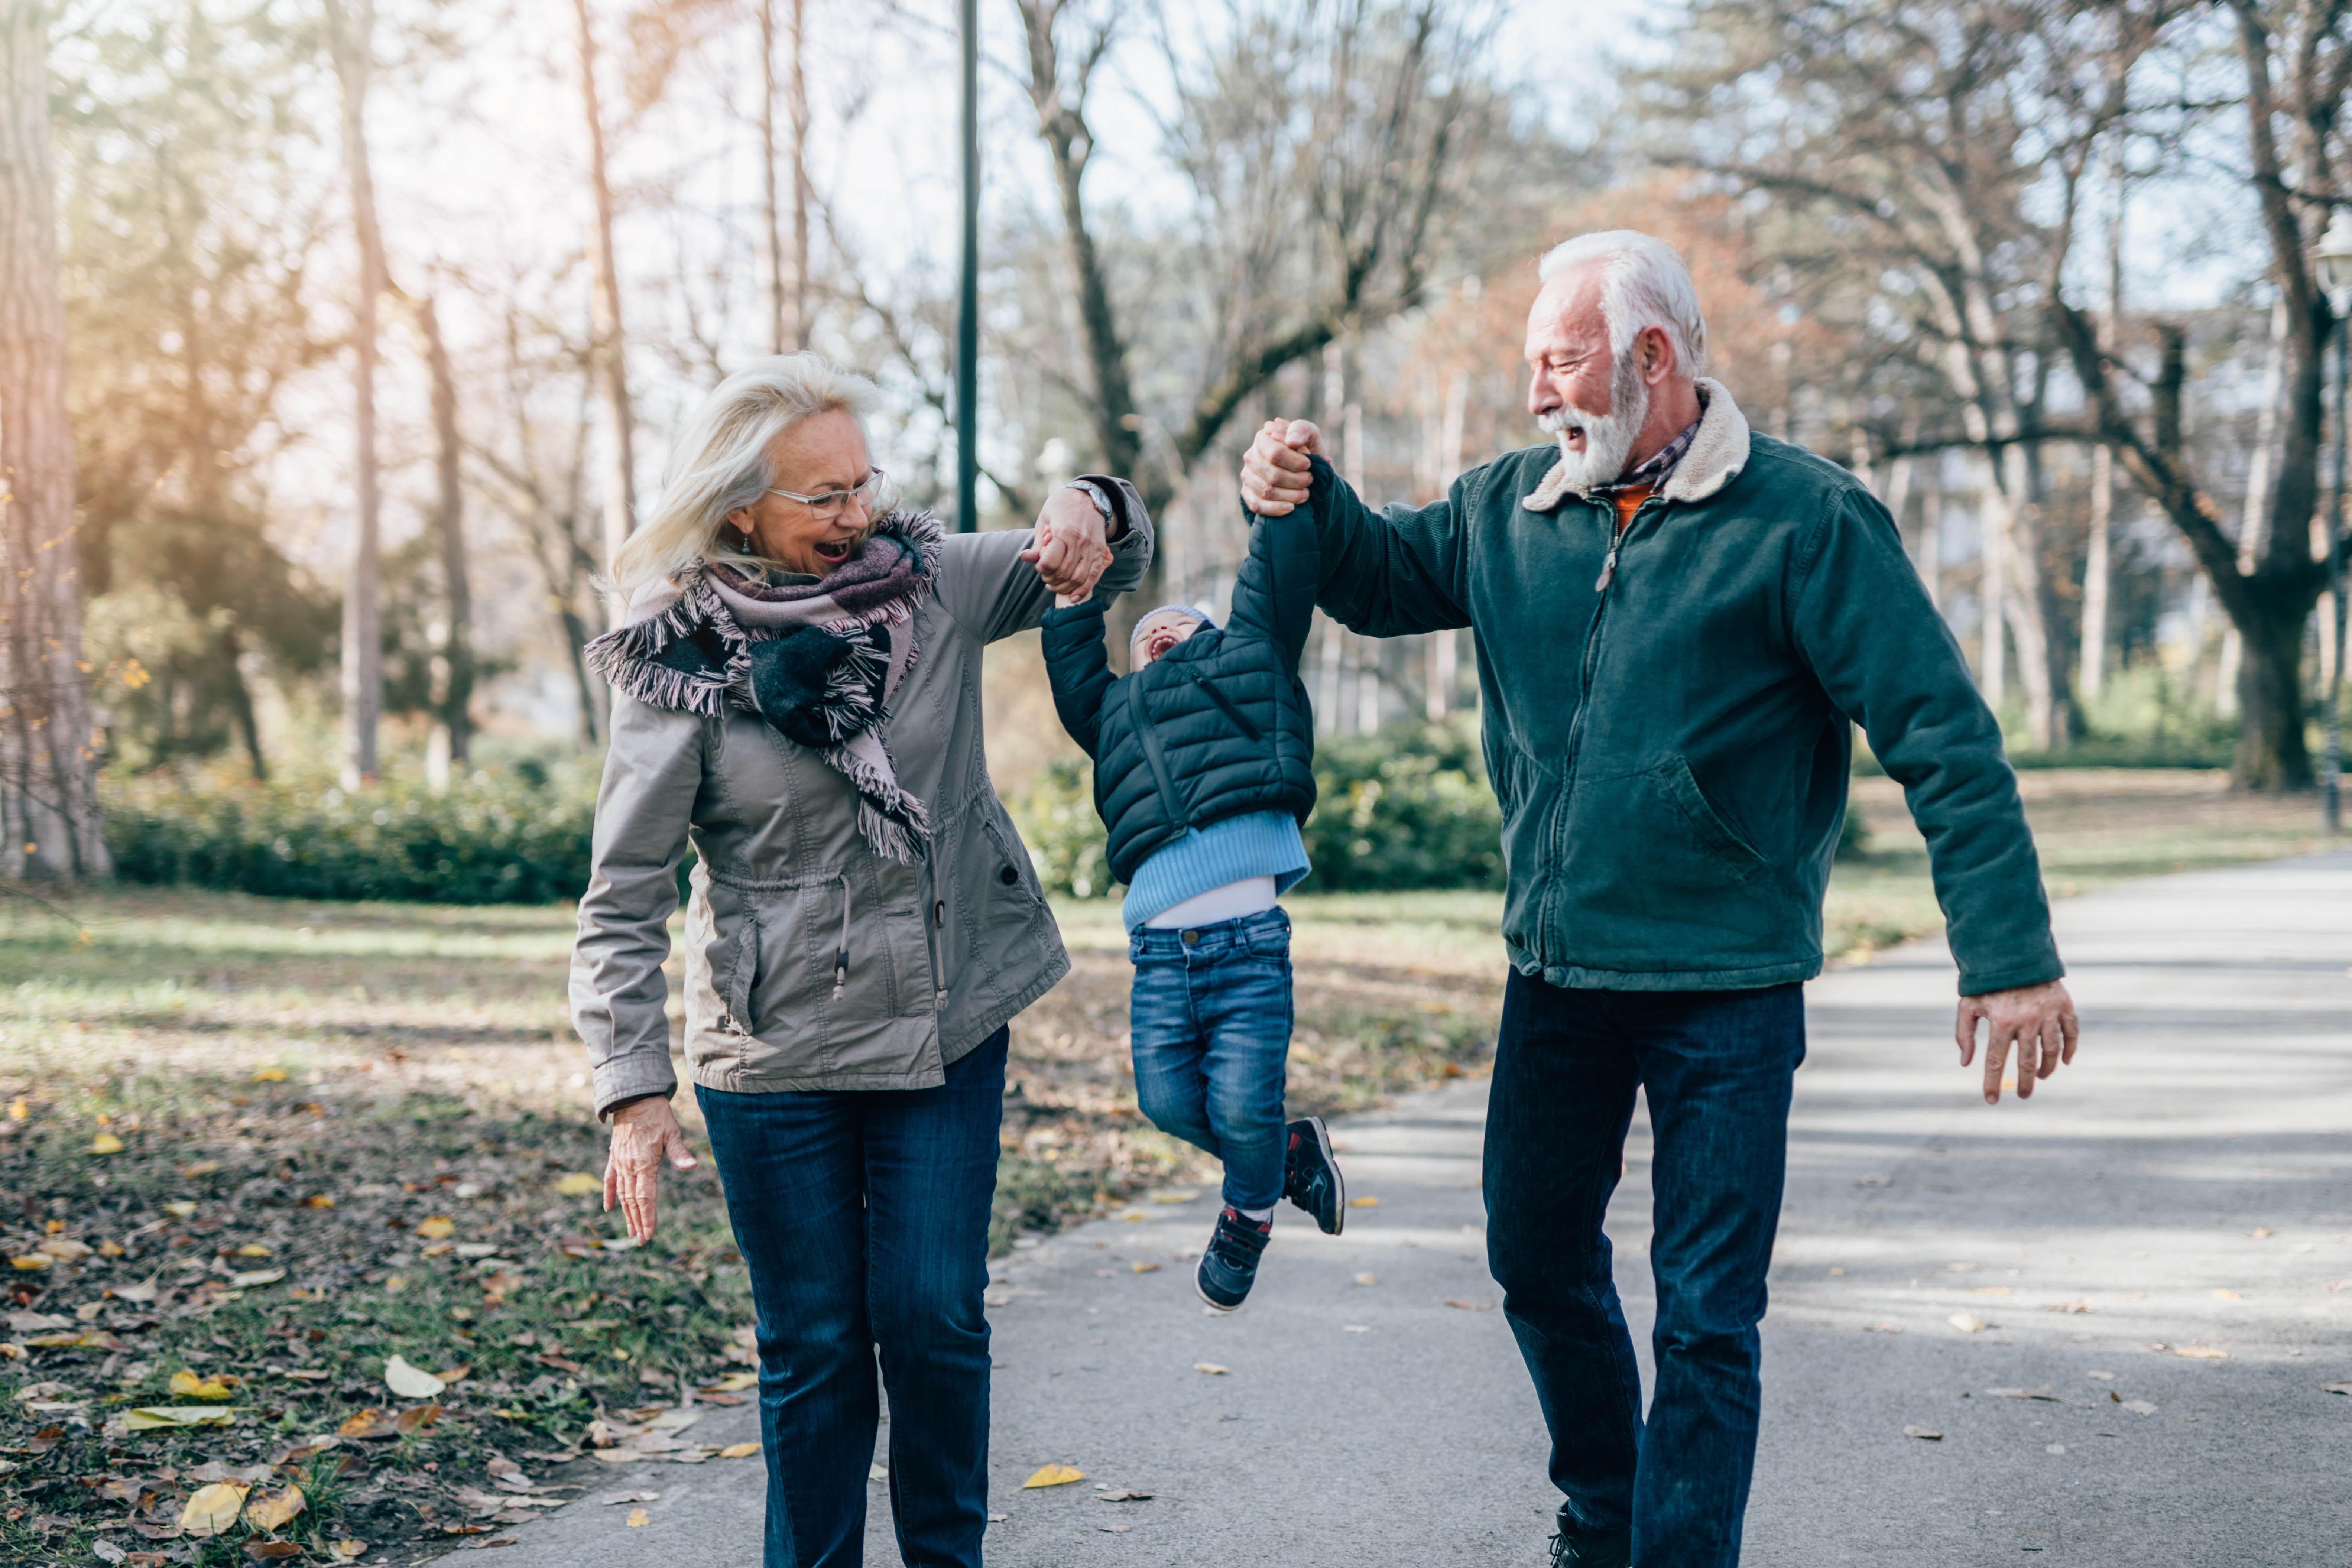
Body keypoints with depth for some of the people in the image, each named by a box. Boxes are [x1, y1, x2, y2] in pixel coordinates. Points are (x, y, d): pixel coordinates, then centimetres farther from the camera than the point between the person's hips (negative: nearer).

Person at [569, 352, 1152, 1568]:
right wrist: (633, 1089, -16)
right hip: (775, 1057, -2)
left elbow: (1113, 560, 10)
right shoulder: (680, 663, -10)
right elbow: (625, 899, -8)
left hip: (948, 1031, 2)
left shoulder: (931, 580, -1)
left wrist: (1089, 514, -15)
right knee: (814, 1349, 7)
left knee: (934, 1321, 4)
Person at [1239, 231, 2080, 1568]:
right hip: (1555, 972, 6)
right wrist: (1306, 501, -3)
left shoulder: (1804, 519, -13)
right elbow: (1392, 577, 20)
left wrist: (2011, 955, -19)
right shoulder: (1515, 507, 4)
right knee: (1539, 1260, 19)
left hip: (1726, 990, -6)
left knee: (1706, 1320, -1)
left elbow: (1945, 740, -14)